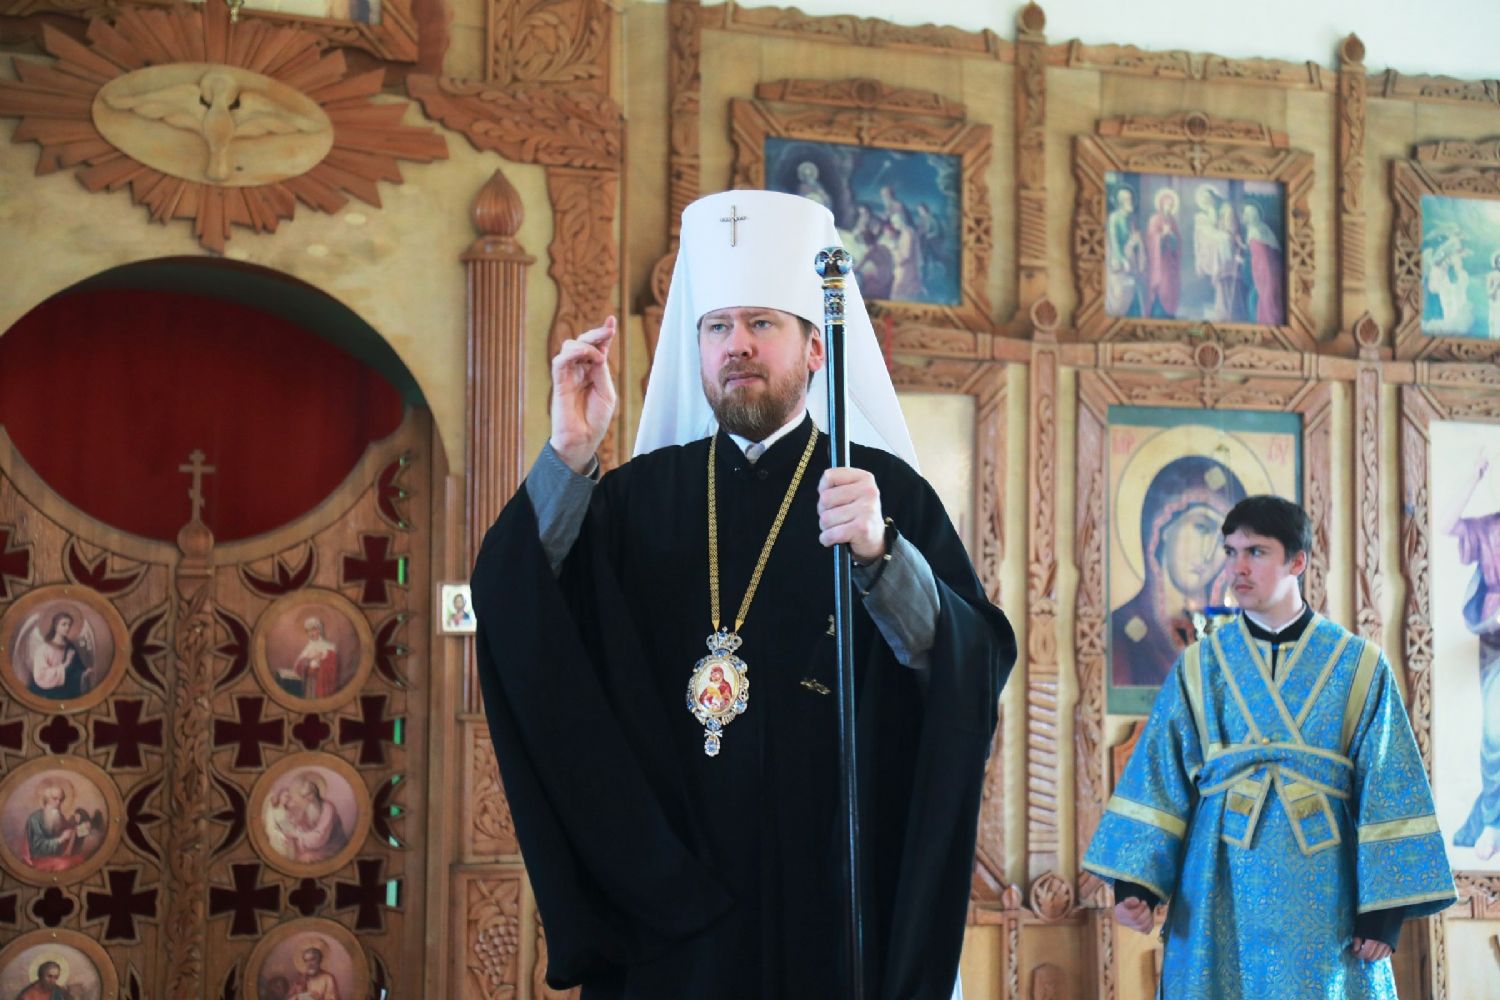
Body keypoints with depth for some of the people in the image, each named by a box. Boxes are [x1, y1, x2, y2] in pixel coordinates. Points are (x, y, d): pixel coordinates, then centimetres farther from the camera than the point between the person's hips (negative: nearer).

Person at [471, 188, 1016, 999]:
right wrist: (570, 452, -14)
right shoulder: (642, 493, 7)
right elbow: (515, 617, -5)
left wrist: (880, 553, -30)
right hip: (665, 894, 2)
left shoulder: (885, 491, -1)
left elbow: (982, 665, -14)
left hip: (836, 897, -2)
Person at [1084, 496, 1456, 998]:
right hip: (1218, 899, 1)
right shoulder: (1198, 668, 7)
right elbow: (1157, 784, 3)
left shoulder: (1360, 668, 4)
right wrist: (1134, 881, -8)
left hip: (1322, 904, -1)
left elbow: (1388, 796, 1)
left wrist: (1385, 909, -5)